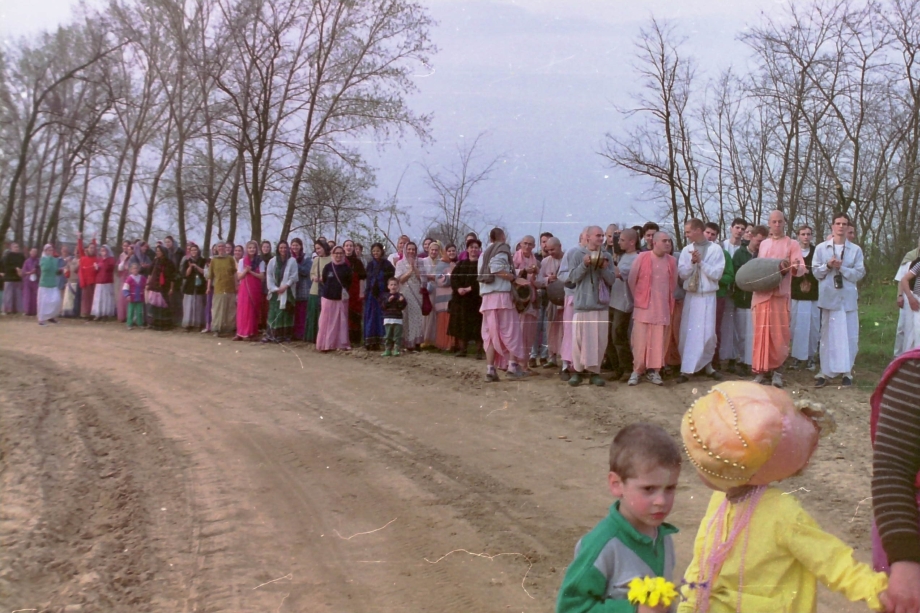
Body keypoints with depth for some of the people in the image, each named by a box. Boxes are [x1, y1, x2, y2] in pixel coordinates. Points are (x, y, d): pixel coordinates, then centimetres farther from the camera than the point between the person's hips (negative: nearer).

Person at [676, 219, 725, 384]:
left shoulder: (715, 249, -4)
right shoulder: (686, 250, 5)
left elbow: (717, 274, -9)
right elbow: (682, 273, 2)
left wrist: (701, 262, -14)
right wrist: (692, 262, -13)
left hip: (708, 297, -2)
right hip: (690, 296, 2)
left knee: (708, 333, 2)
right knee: (687, 333, -1)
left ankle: (707, 365, 23)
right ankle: (687, 369, 3)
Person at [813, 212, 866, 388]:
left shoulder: (855, 250, 4)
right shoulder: (821, 248, 5)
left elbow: (860, 274, -1)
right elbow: (816, 272, 4)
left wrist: (841, 267, -14)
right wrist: (828, 265, -14)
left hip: (848, 298, 0)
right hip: (829, 297, 0)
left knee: (849, 336, -1)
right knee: (828, 335, 4)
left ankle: (847, 372, 8)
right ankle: (825, 372, 9)